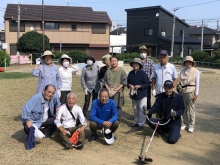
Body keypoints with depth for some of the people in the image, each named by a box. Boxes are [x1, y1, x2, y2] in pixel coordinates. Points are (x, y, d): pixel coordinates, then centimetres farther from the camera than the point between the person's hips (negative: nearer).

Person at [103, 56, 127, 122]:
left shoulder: (121, 71, -1)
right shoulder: (108, 71, 10)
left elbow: (124, 81, -4)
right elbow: (104, 80, 13)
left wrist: (117, 89, -12)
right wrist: (108, 88, -2)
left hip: (118, 92, -3)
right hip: (109, 92, 3)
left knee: (117, 106, -2)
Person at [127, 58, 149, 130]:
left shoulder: (143, 73, -10)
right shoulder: (130, 73, 5)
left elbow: (147, 84, -10)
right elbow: (128, 82, 13)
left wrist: (139, 86, -23)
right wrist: (129, 85, -9)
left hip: (142, 94, -5)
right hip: (133, 94, 5)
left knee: (141, 109, -3)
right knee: (135, 109, 17)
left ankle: (141, 123, 6)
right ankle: (136, 121, 31)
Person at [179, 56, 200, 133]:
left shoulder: (196, 71, 1)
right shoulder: (182, 71, 10)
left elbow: (197, 83, 0)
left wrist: (196, 94, -5)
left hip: (191, 91, -3)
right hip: (183, 91, 4)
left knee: (191, 109, -3)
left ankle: (191, 126, 6)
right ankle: (185, 124, 18)